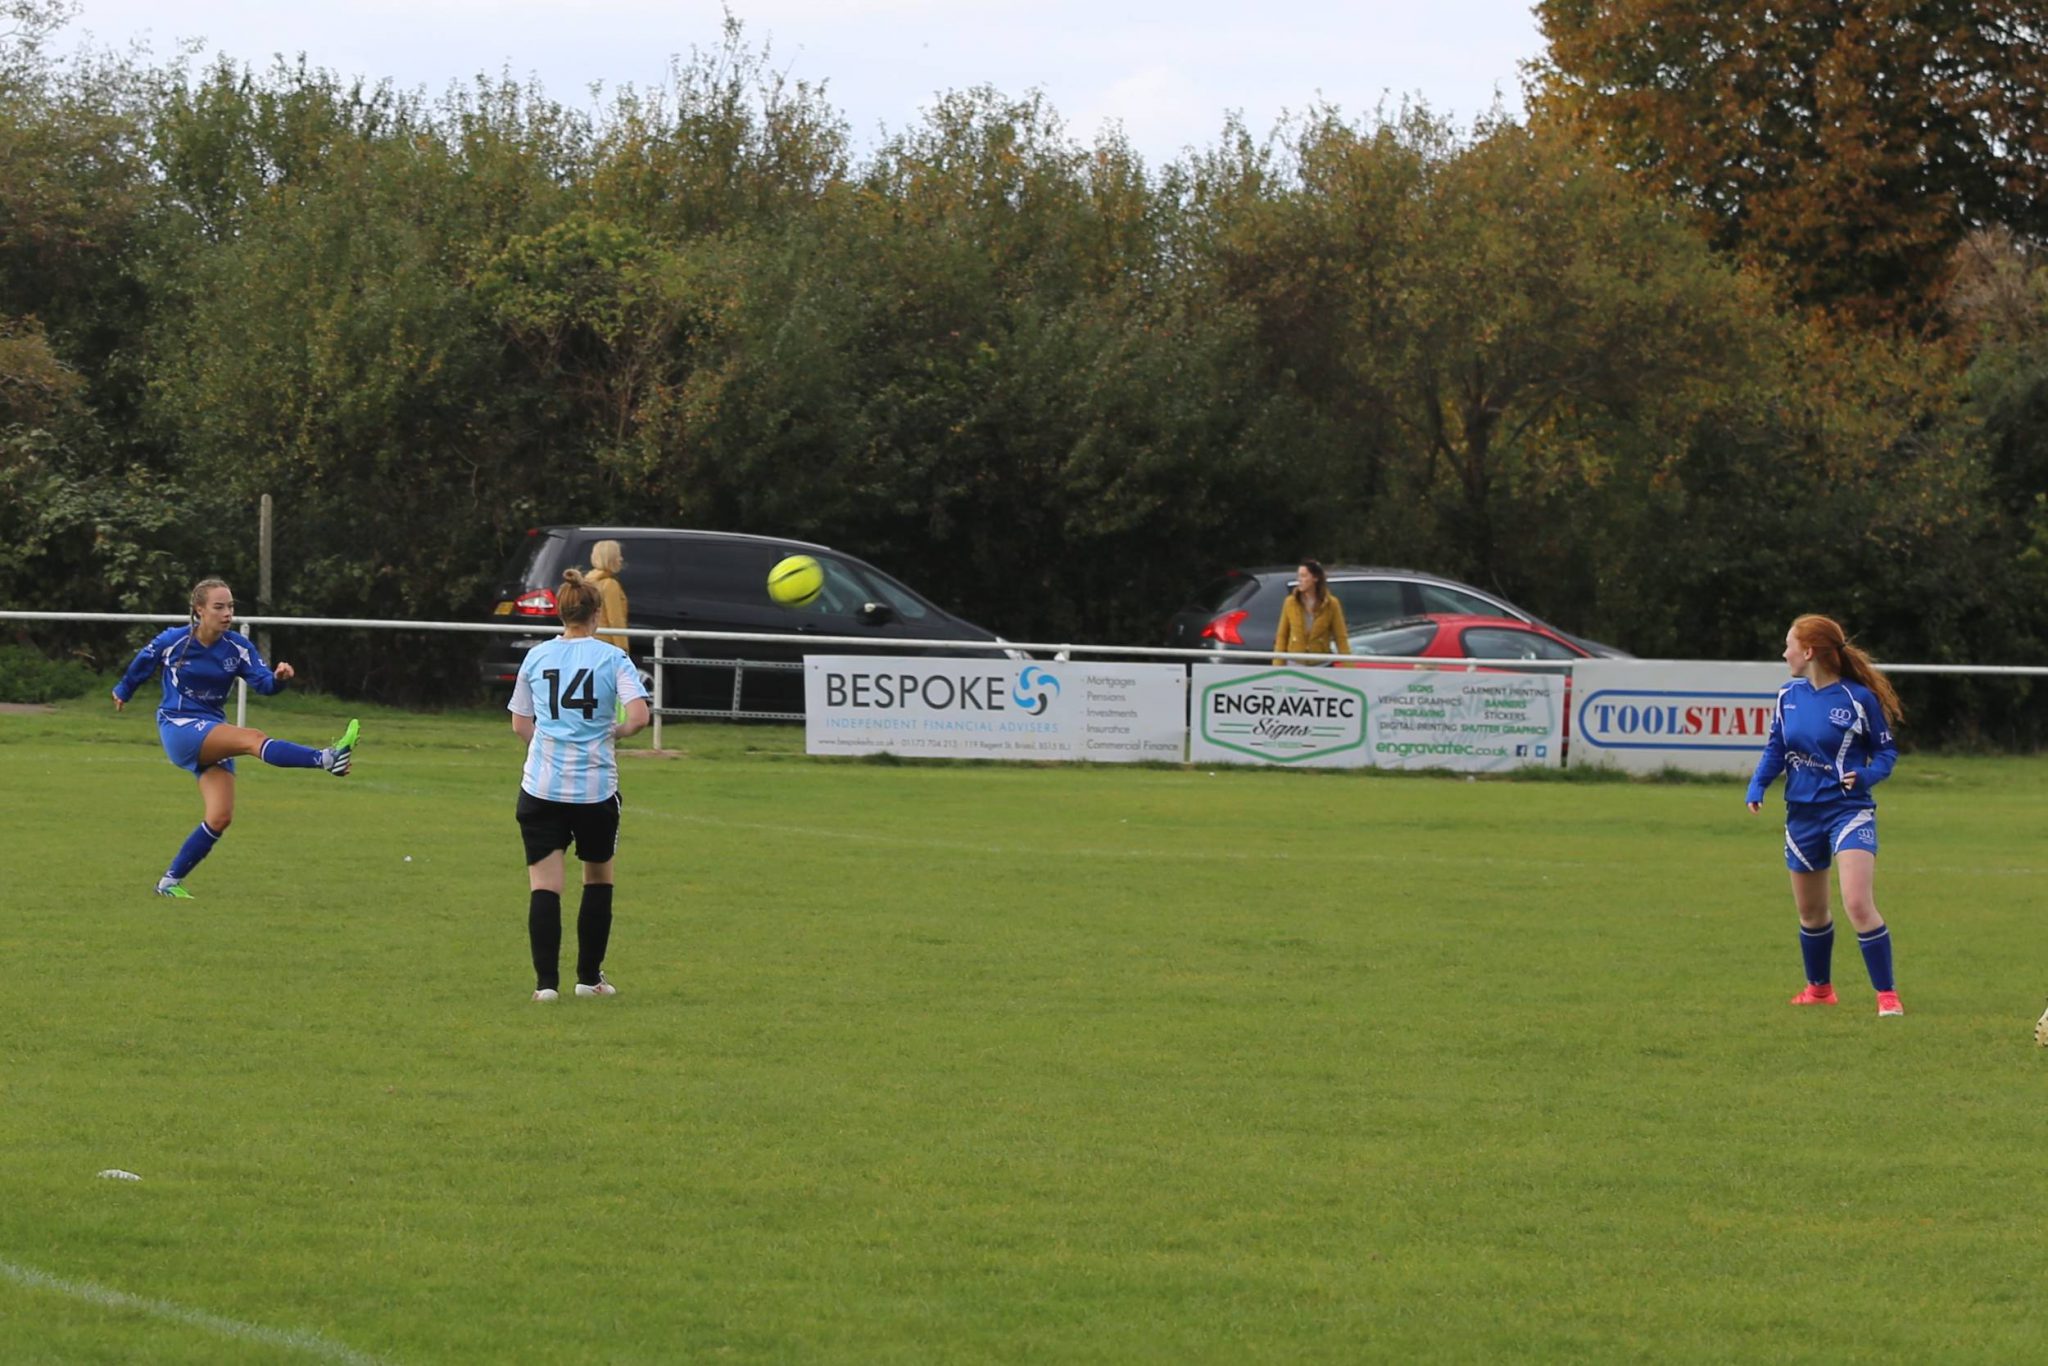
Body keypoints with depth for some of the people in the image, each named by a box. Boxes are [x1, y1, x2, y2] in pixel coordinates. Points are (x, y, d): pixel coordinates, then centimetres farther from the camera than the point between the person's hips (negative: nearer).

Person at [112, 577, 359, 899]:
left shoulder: (239, 647, 0)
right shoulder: (171, 642, -7)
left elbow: (263, 682, -12)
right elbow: (141, 664, 13)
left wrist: (278, 677, -35)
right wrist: (123, 691, 30)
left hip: (214, 734, 6)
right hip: (179, 727, -6)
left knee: (220, 817, -5)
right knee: (253, 738, -30)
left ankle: (171, 881, 6)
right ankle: (327, 758, -48)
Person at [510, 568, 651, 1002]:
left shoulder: (536, 657, 5)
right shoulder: (612, 658, -3)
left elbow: (520, 725, 11)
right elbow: (640, 716, -14)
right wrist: (613, 733, 6)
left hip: (541, 786, 1)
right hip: (596, 787, -1)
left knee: (544, 885, -1)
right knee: (598, 879, 19)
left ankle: (546, 980, -13)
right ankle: (589, 977, 23)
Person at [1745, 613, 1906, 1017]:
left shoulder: (1858, 698, -11)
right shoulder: (1789, 696, 5)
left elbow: (1886, 750, -2)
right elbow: (1776, 749, 13)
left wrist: (1866, 775, -22)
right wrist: (1757, 786, -4)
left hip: (1849, 810, -6)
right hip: (1802, 813, 6)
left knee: (1858, 905, -20)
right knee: (1810, 912, 17)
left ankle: (1888, 995, -13)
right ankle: (1819, 988, 38)